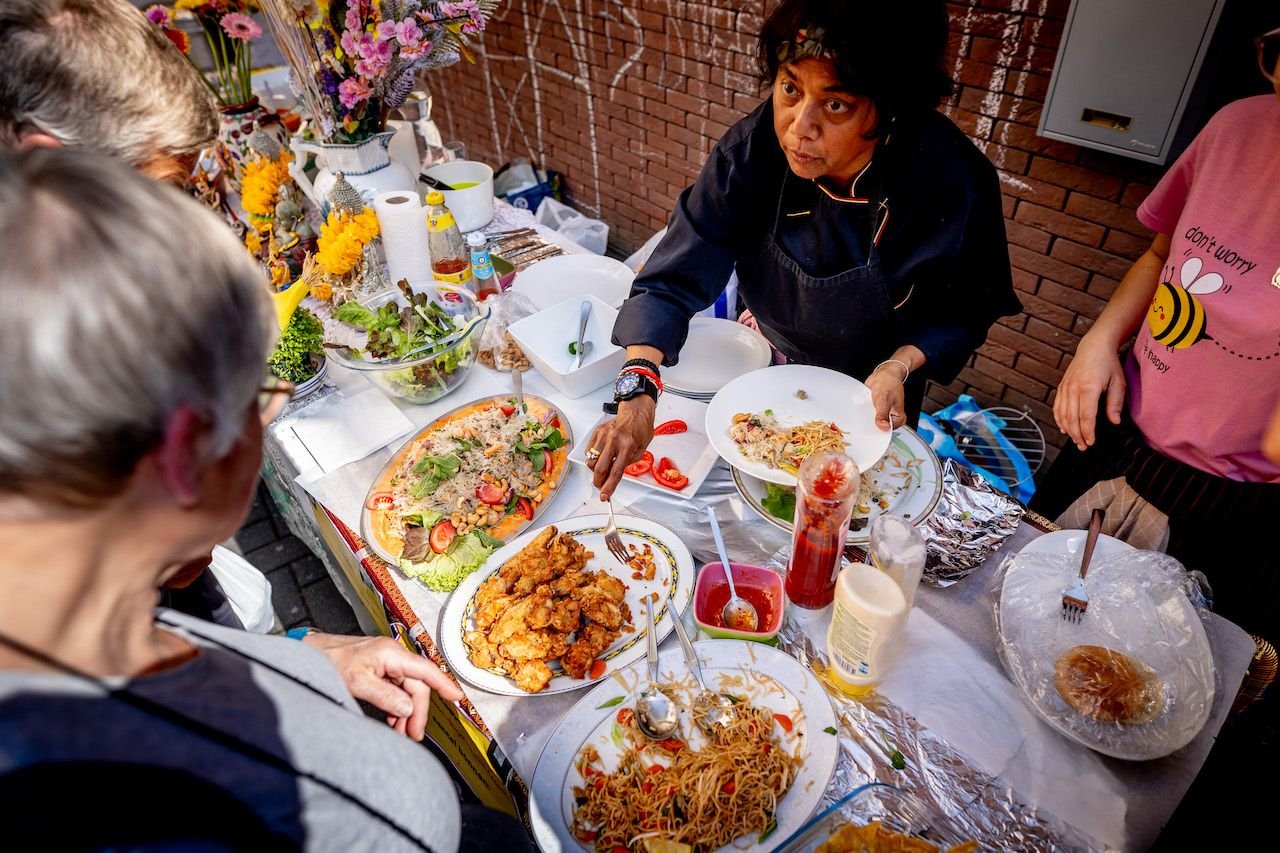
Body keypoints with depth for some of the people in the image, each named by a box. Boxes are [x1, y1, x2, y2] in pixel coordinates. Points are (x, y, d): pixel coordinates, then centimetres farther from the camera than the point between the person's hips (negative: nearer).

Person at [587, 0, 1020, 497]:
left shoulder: (955, 185, -32)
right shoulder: (750, 152, -29)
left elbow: (963, 312, -14)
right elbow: (673, 281, -31)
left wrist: (901, 366, -32)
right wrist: (636, 394, -45)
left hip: (869, 391, -1)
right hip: (768, 365, 2)